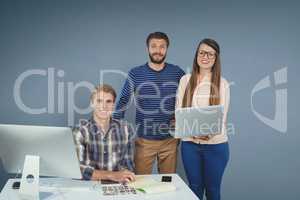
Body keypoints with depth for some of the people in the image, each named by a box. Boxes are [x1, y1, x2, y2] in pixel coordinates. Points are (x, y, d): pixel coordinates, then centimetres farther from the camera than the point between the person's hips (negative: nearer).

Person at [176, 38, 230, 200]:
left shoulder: (222, 83, -2)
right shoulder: (185, 80, 4)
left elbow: (221, 116, -6)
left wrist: (209, 132, -27)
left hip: (215, 144, -1)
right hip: (189, 143, 2)